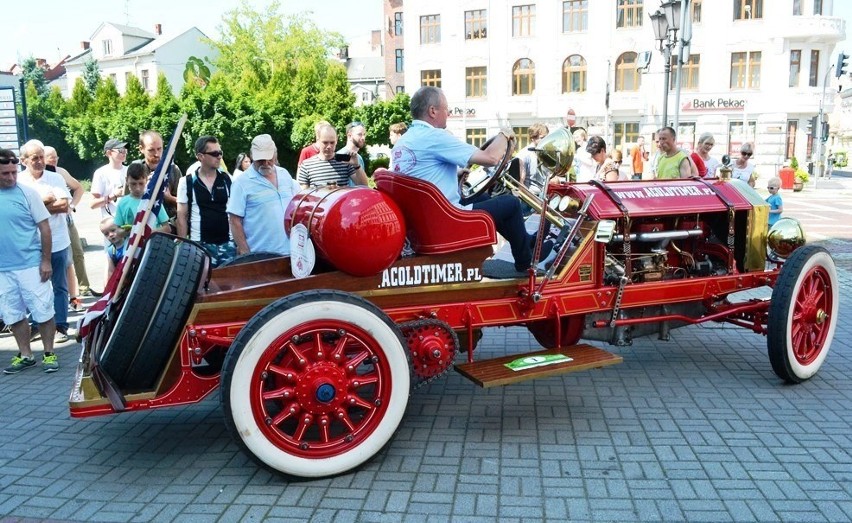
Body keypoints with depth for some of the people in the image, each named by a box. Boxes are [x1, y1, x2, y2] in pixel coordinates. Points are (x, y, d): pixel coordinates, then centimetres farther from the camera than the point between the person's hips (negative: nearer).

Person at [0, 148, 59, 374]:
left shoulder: (28, 193, -5)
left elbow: (44, 228, -4)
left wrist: (46, 261, -8)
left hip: (31, 266, -4)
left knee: (43, 312, 2)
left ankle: (49, 354, 15)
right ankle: (25, 355, 25)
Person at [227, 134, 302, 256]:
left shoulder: (284, 174, 9)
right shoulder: (242, 182, -7)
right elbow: (235, 221, -9)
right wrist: (244, 252, -12)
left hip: (289, 251, 5)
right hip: (259, 255, -5)